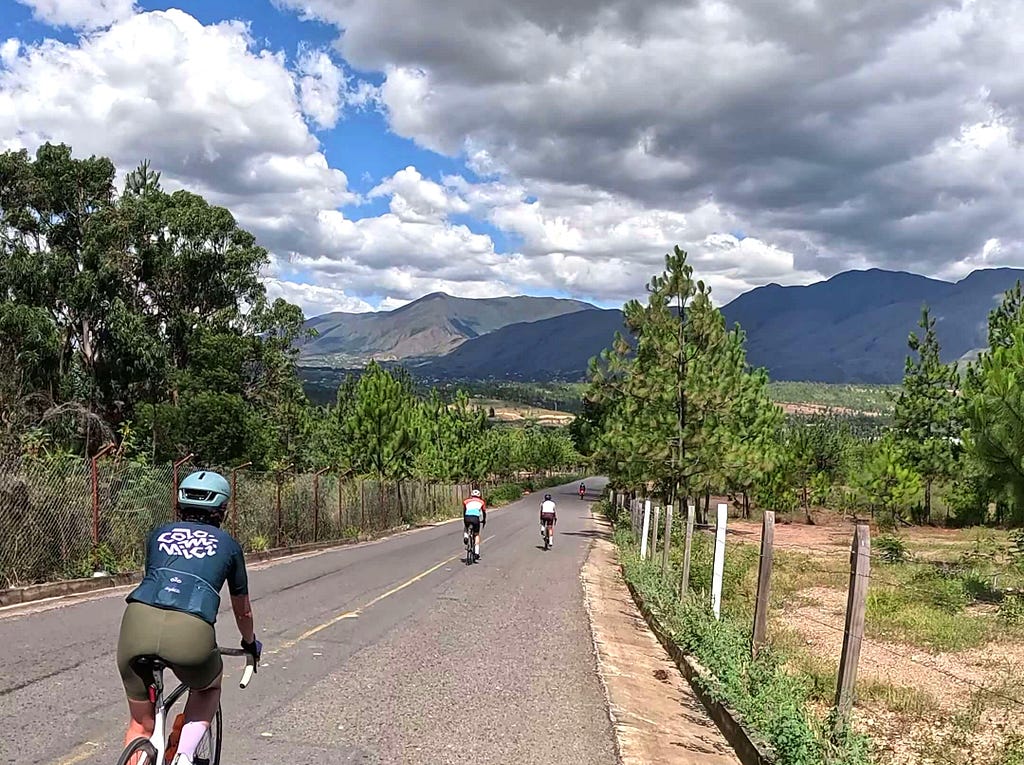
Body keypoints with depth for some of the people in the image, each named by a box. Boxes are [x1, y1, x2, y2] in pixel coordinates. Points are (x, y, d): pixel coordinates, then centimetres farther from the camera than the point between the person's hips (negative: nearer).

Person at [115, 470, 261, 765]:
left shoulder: (159, 534, 29)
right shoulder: (227, 544, 24)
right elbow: (242, 611, 36)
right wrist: (251, 644, 57)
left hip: (138, 621, 2)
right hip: (191, 631, -2)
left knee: (141, 725, 23)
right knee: (208, 690, 32)